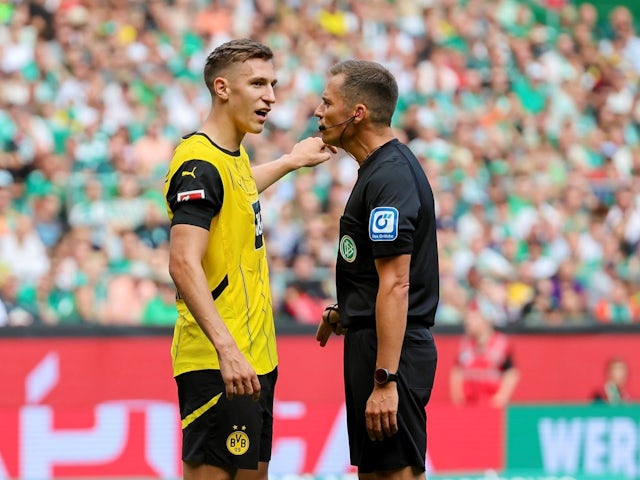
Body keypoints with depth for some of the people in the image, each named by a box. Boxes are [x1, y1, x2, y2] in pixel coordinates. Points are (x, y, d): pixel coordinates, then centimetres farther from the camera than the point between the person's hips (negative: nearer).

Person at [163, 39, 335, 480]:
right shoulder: (201, 165, -17)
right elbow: (184, 265, -27)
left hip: (254, 357, 10)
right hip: (218, 364, -10)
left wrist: (292, 161, 49)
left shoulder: (232, 156, 12)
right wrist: (226, 349, -34)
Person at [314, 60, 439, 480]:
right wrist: (346, 312, 14)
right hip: (374, 344, 11)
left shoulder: (388, 177, -18)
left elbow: (396, 284, -23)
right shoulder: (391, 166, 15)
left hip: (388, 350, -11)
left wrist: (384, 381, -26)